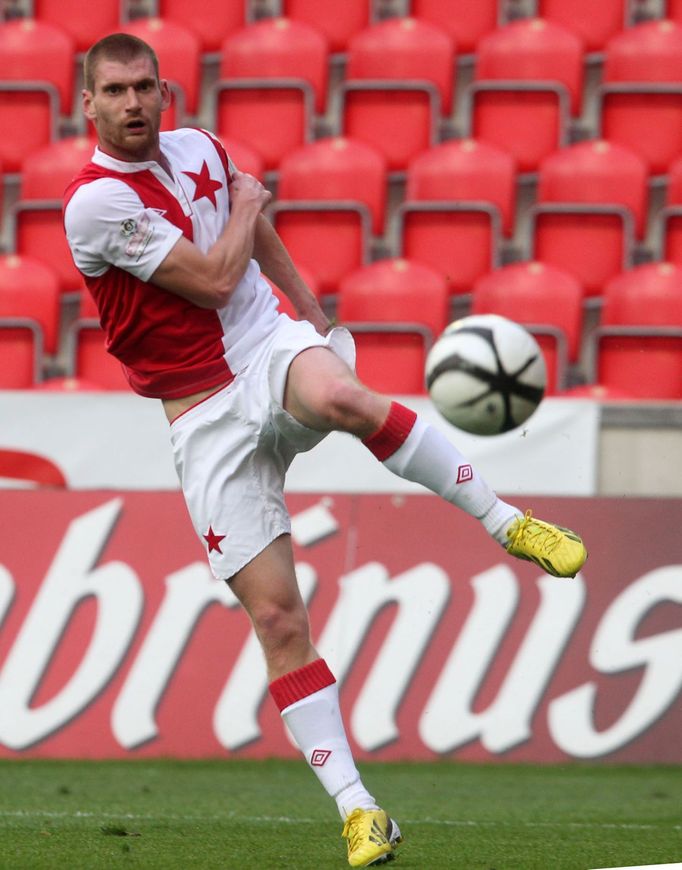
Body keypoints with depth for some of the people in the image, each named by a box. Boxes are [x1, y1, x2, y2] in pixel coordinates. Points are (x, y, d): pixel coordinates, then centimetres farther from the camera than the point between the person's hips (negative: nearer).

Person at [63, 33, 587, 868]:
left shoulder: (200, 148, 7)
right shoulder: (95, 203, -13)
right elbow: (213, 280, -15)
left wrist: (316, 316, 32)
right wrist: (244, 203, 1)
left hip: (271, 348, 3)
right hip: (207, 420, -3)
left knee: (339, 395, -36)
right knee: (276, 615, -9)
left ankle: (508, 522, -23)